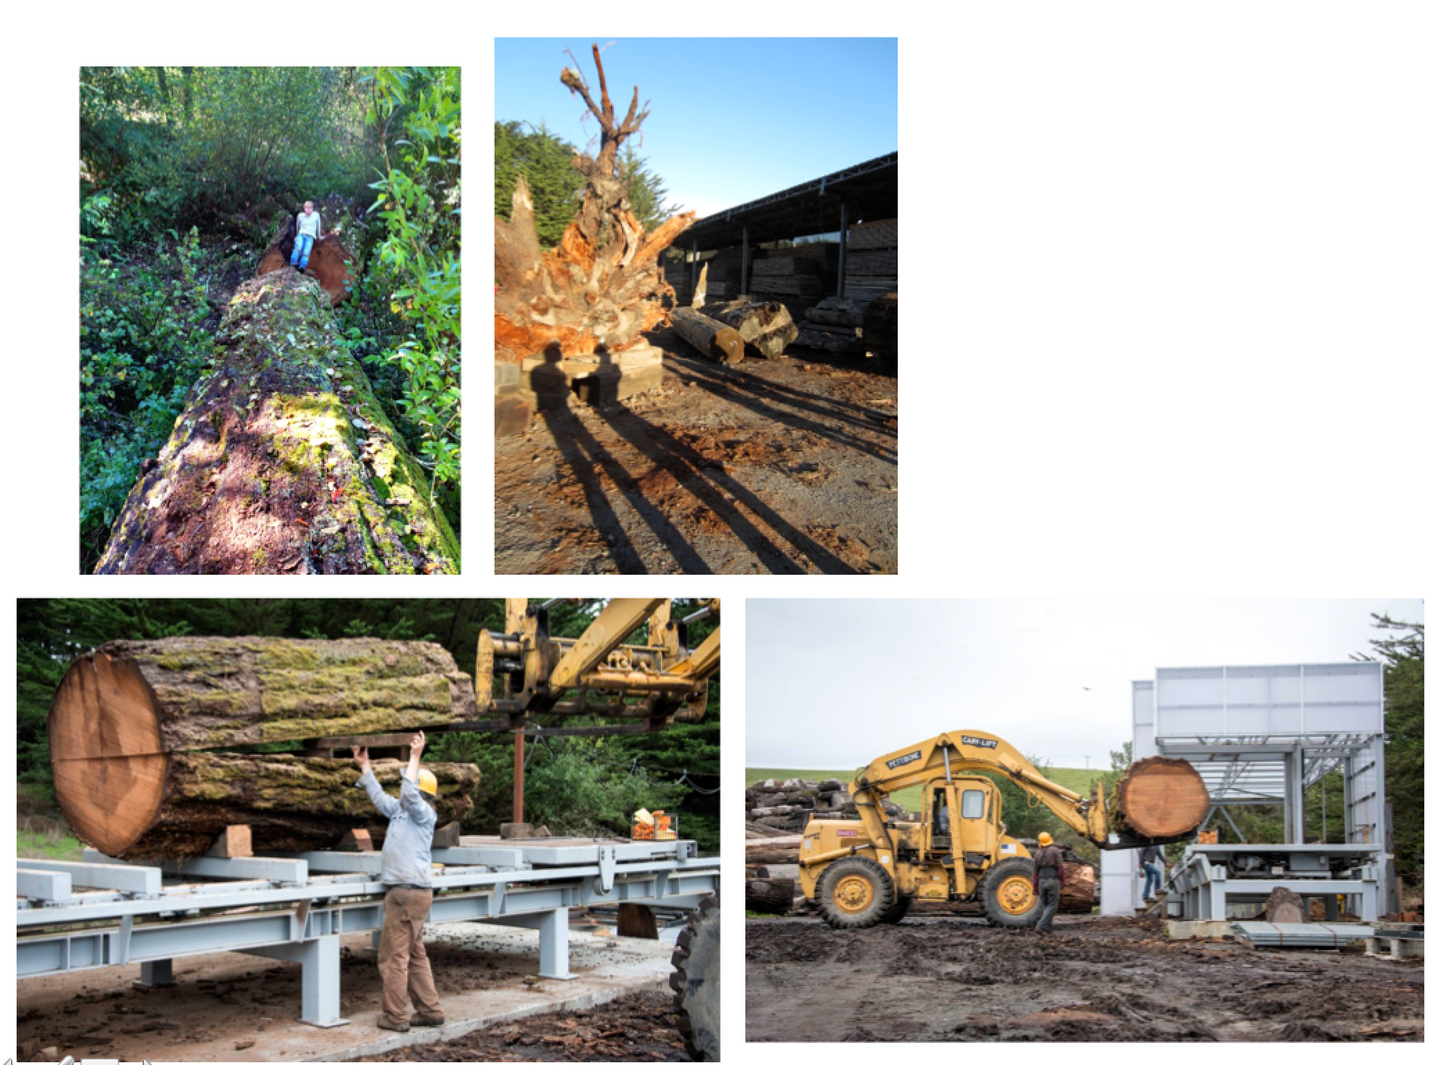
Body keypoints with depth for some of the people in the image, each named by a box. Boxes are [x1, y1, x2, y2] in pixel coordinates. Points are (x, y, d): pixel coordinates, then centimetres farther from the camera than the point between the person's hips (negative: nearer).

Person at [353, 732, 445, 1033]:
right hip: (407, 892, 10)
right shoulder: (401, 811, 17)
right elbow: (378, 796, 29)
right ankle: (430, 1012, 16)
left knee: (394, 957, -6)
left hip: (407, 894, -10)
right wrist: (365, 766, 31)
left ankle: (393, 1017, -3)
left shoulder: (424, 814, -8)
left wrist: (416, 756, -24)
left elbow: (410, 793, -26)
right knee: (415, 956, 13)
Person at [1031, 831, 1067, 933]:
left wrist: (1035, 887, 15)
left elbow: (1035, 872, 11)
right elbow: (1060, 867, -10)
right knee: (1052, 906, -2)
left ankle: (1048, 926, 15)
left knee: (1046, 905, 18)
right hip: (1053, 880, -4)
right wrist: (1062, 881, 1)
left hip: (1042, 881, 5)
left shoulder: (1037, 853, 9)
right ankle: (1041, 926, -15)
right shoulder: (1055, 851, -3)